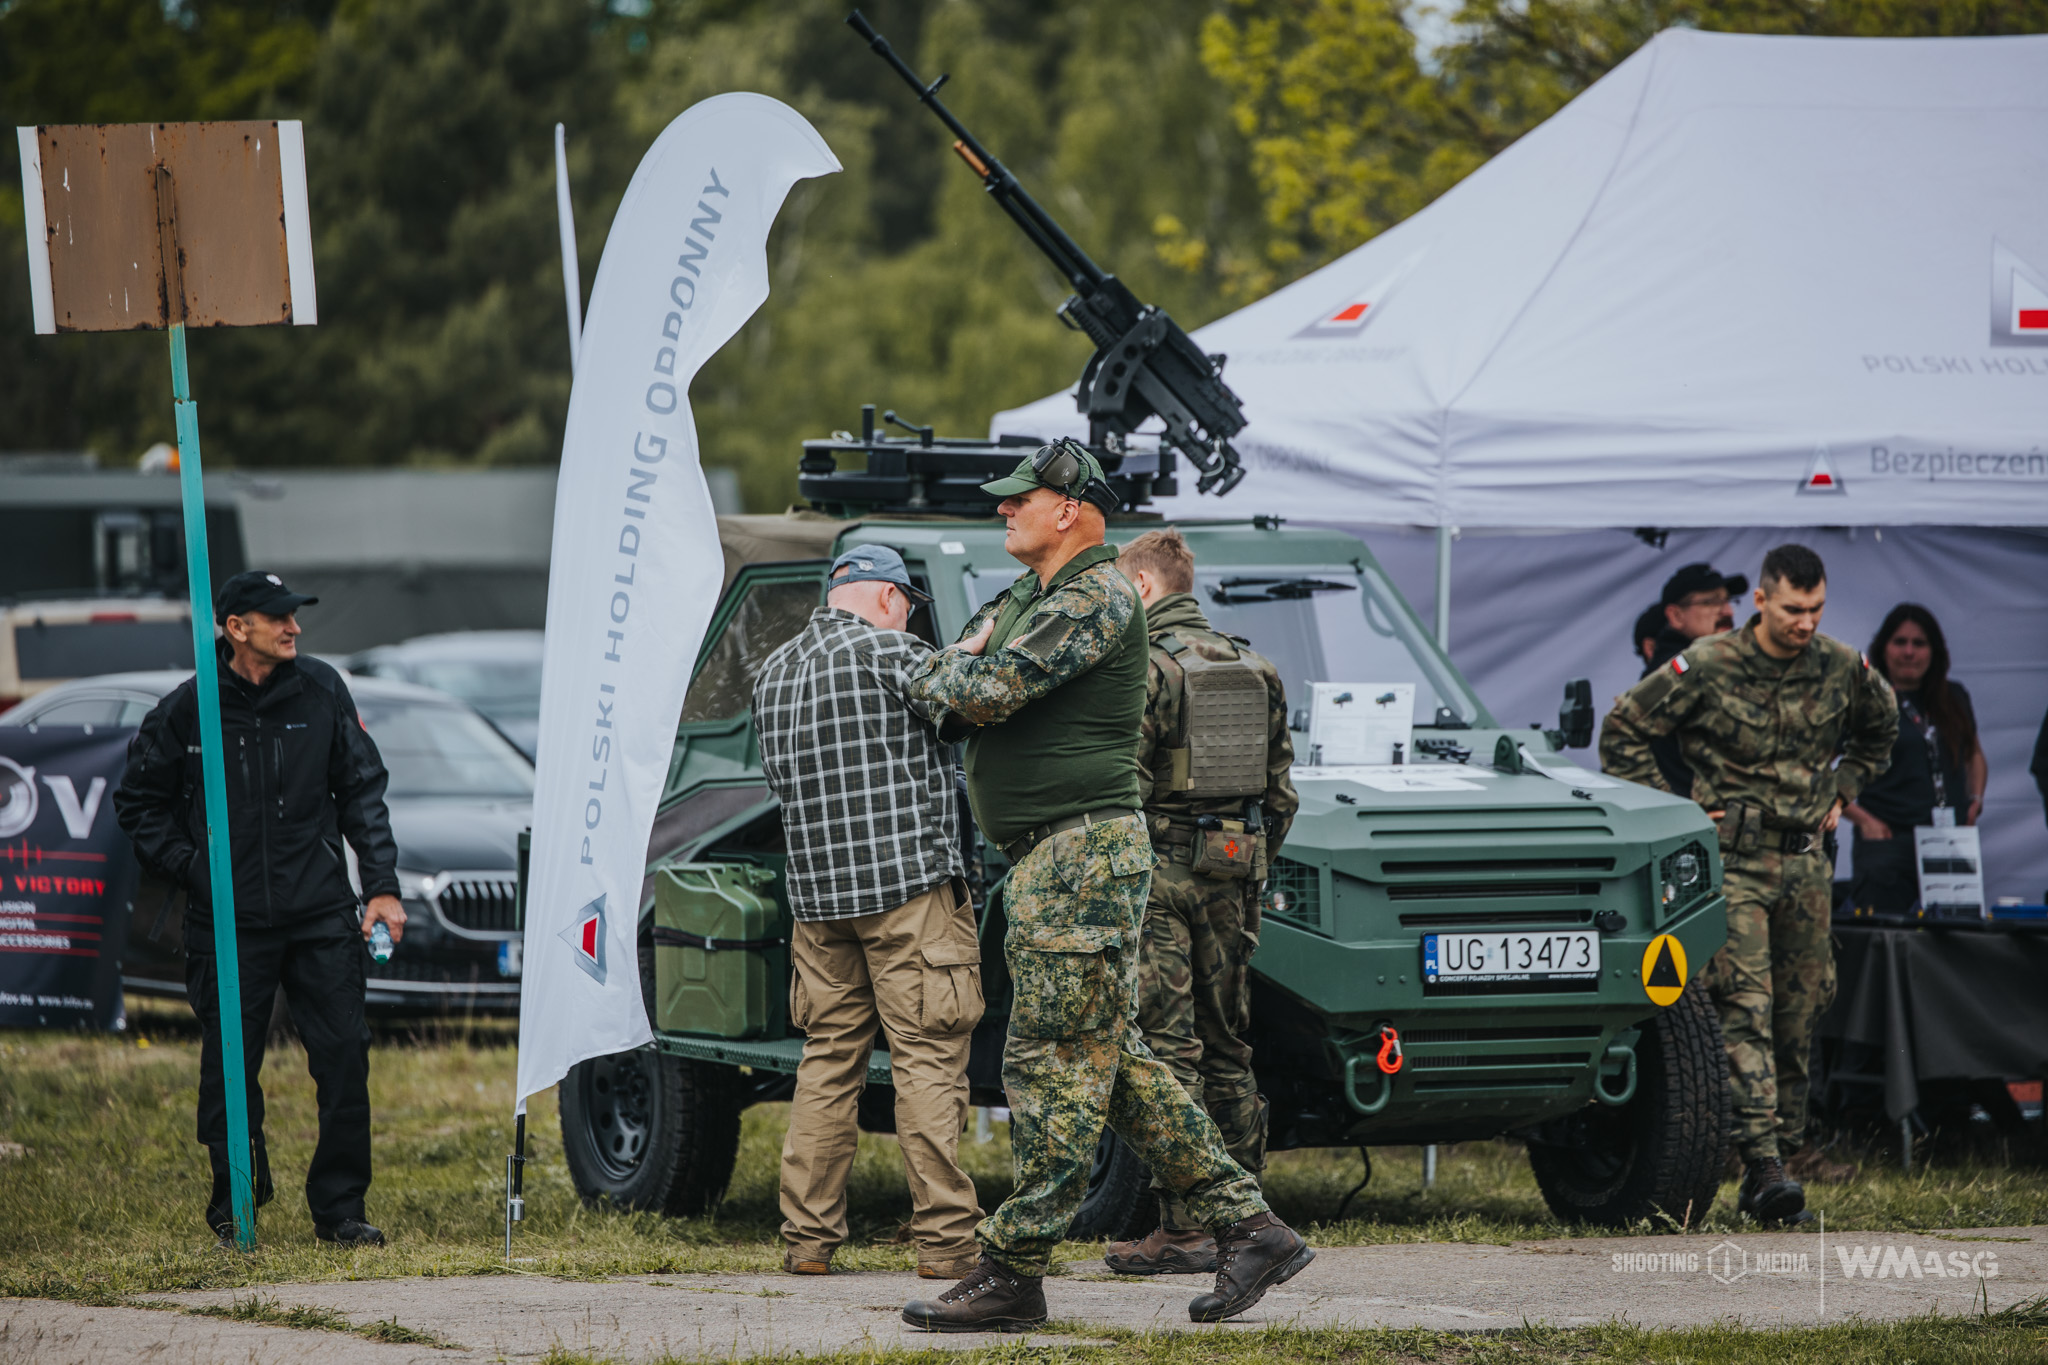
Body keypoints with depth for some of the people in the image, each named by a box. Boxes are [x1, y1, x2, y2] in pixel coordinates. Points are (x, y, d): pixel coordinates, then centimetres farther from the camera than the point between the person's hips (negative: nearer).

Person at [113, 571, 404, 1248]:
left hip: (321, 912, 1)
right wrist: (191, 868, -2)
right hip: (230, 925, -1)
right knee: (230, 1069, 3)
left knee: (344, 1054, -5)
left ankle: (339, 1208, 5)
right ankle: (233, 1208, 20)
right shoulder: (187, 710, -3)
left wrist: (382, 887, 2)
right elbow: (138, 804, 9)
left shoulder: (321, 691, 3)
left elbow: (362, 791, 9)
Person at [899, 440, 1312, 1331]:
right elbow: (943, 693, 19)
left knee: (1053, 1067, -8)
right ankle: (1248, 1230, 13)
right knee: (1111, 1066, 11)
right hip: (1052, 861, 10)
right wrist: (959, 671, -4)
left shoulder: (1095, 600, -13)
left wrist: (949, 673, -1)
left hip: (1082, 856, -10)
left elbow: (988, 691, -22)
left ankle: (1013, 1272, -7)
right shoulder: (1027, 597, 19)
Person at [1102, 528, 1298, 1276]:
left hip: (1160, 873, -7)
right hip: (1232, 877, 7)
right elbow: (1280, 793, 14)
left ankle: (1183, 1228, -9)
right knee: (1226, 1046, 13)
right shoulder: (1254, 670, 12)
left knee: (1166, 1048, -6)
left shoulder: (1143, 669, -11)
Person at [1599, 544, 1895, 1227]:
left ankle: (1780, 1158, 13)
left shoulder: (1843, 670, 0)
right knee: (1745, 1010, -15)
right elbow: (1622, 731, -4)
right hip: (1732, 862, -5)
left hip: (1806, 863, 5)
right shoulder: (1706, 669, -12)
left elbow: (1880, 725, 24)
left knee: (1797, 1018, 5)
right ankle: (1763, 1165, -22)